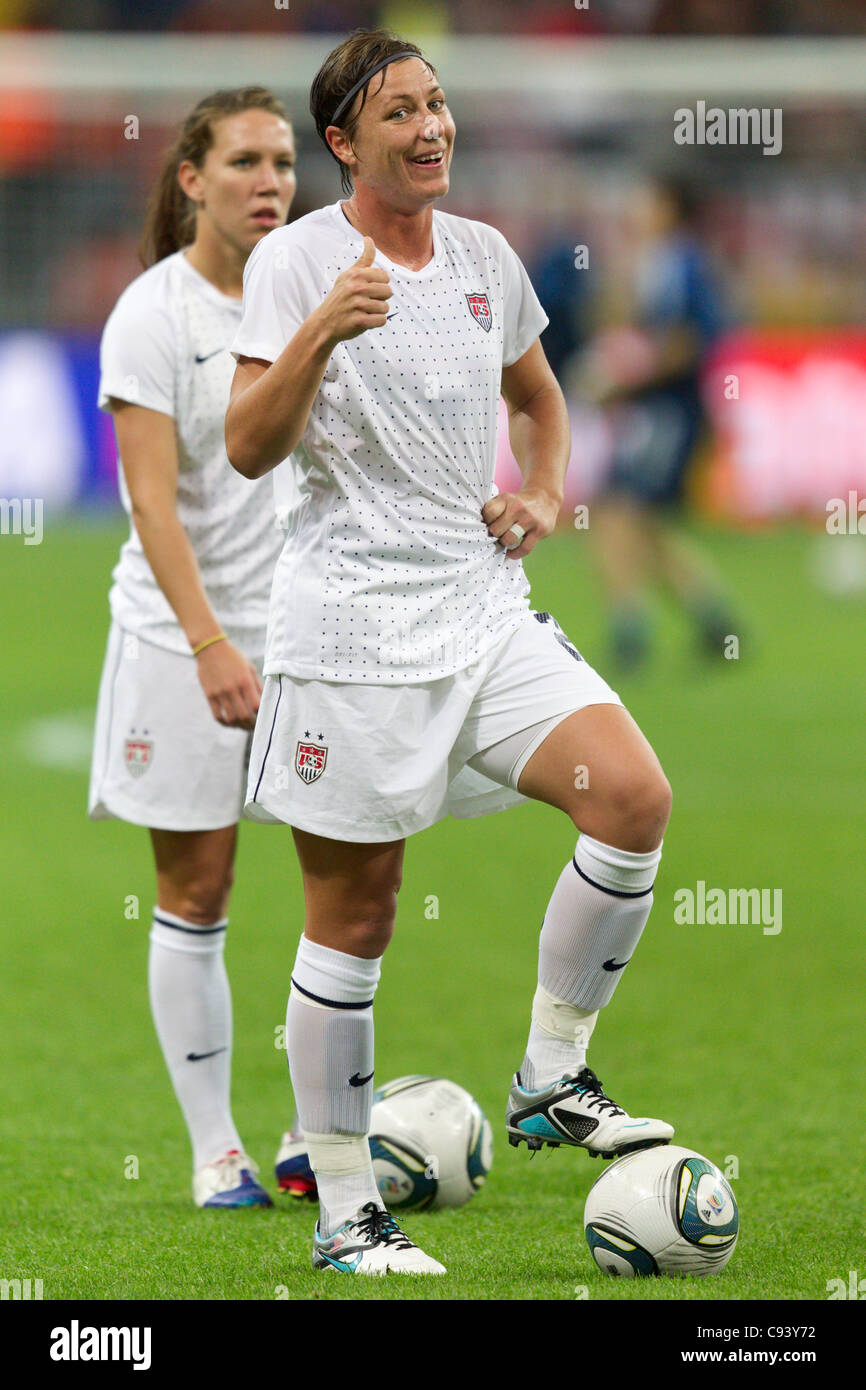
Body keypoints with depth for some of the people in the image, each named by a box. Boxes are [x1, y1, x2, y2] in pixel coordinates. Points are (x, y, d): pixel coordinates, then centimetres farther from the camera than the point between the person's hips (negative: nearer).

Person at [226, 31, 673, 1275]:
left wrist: (544, 494, 8)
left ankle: (550, 1081, 0)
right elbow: (247, 449, -13)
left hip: (486, 610, 5)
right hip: (350, 622, -5)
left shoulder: (486, 257, 11)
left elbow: (539, 398, 27)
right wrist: (316, 334, -28)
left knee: (634, 796, -16)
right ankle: (345, 1212, 11)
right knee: (354, 914, 0)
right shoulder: (294, 261, -5)